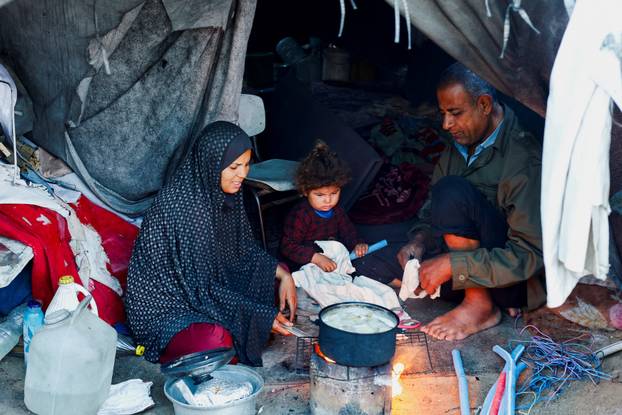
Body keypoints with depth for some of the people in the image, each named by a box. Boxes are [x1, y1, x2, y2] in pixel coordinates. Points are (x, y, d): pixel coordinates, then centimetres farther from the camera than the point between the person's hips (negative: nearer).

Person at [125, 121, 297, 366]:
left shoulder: (223, 194, -4)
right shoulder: (182, 206, -29)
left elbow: (245, 248, 10)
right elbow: (200, 288, -25)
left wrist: (282, 274, -5)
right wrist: (261, 316, -22)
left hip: (207, 287, 8)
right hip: (162, 305, -8)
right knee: (217, 341, -32)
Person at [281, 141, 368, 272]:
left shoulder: (337, 211, 8)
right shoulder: (299, 216, -17)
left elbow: (347, 231, 20)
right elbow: (288, 247, -21)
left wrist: (357, 244, -3)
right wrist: (316, 258, -32)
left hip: (335, 263, 7)